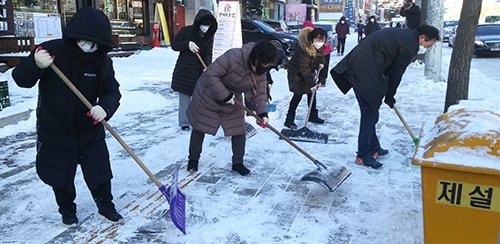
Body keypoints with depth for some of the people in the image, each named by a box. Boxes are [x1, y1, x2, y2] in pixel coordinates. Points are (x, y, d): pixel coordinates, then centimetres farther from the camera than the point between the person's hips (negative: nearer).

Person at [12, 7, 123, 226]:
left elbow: (112, 91, -13)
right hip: (54, 130, -1)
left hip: (89, 130, 2)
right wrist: (36, 66, -36)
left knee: (99, 171, 10)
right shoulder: (51, 51, -18)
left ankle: (106, 206, 33)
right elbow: (20, 79, -13)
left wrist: (105, 107, -36)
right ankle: (67, 210, 39)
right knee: (60, 175, 14)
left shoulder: (102, 61, -10)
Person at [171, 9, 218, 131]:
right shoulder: (186, 31, -9)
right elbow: (174, 45, -4)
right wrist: (187, 44, -22)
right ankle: (184, 123, 13)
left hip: (199, 71, 3)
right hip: (184, 70, -3)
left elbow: (208, 54, -8)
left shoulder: (209, 37, 1)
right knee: (185, 97, 2)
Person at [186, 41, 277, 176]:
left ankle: (237, 163, 19)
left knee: (239, 131, 2)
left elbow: (259, 92, -9)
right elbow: (211, 75, -33)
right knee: (200, 128, 8)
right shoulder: (233, 57, -35)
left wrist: (262, 113, -24)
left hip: (233, 101, 6)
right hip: (209, 96, -5)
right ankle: (193, 159, 28)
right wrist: (225, 96, -32)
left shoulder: (261, 71, -12)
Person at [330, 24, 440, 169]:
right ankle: (363, 155, 4)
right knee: (370, 114, -3)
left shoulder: (402, 34, 23)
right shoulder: (411, 44, -6)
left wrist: (388, 95, 24)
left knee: (370, 112, 17)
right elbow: (396, 72, -3)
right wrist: (389, 97, 10)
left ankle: (374, 148, 28)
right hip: (366, 73, -10)